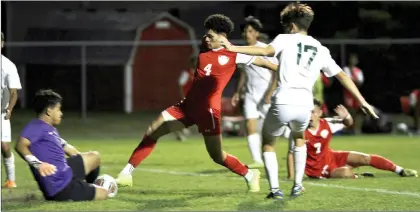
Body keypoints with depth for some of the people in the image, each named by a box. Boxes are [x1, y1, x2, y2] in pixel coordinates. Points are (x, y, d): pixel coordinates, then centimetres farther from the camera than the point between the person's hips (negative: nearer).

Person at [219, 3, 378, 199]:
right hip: (304, 105, 4)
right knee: (299, 138, 35)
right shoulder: (321, 50, 19)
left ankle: (275, 188, 7)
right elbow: (342, 76, 20)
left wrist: (233, 48, -19)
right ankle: (297, 186, 27)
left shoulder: (285, 39, 7)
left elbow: (266, 51, -14)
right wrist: (362, 101, 25)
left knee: (268, 143, 21)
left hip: (282, 103, -4)